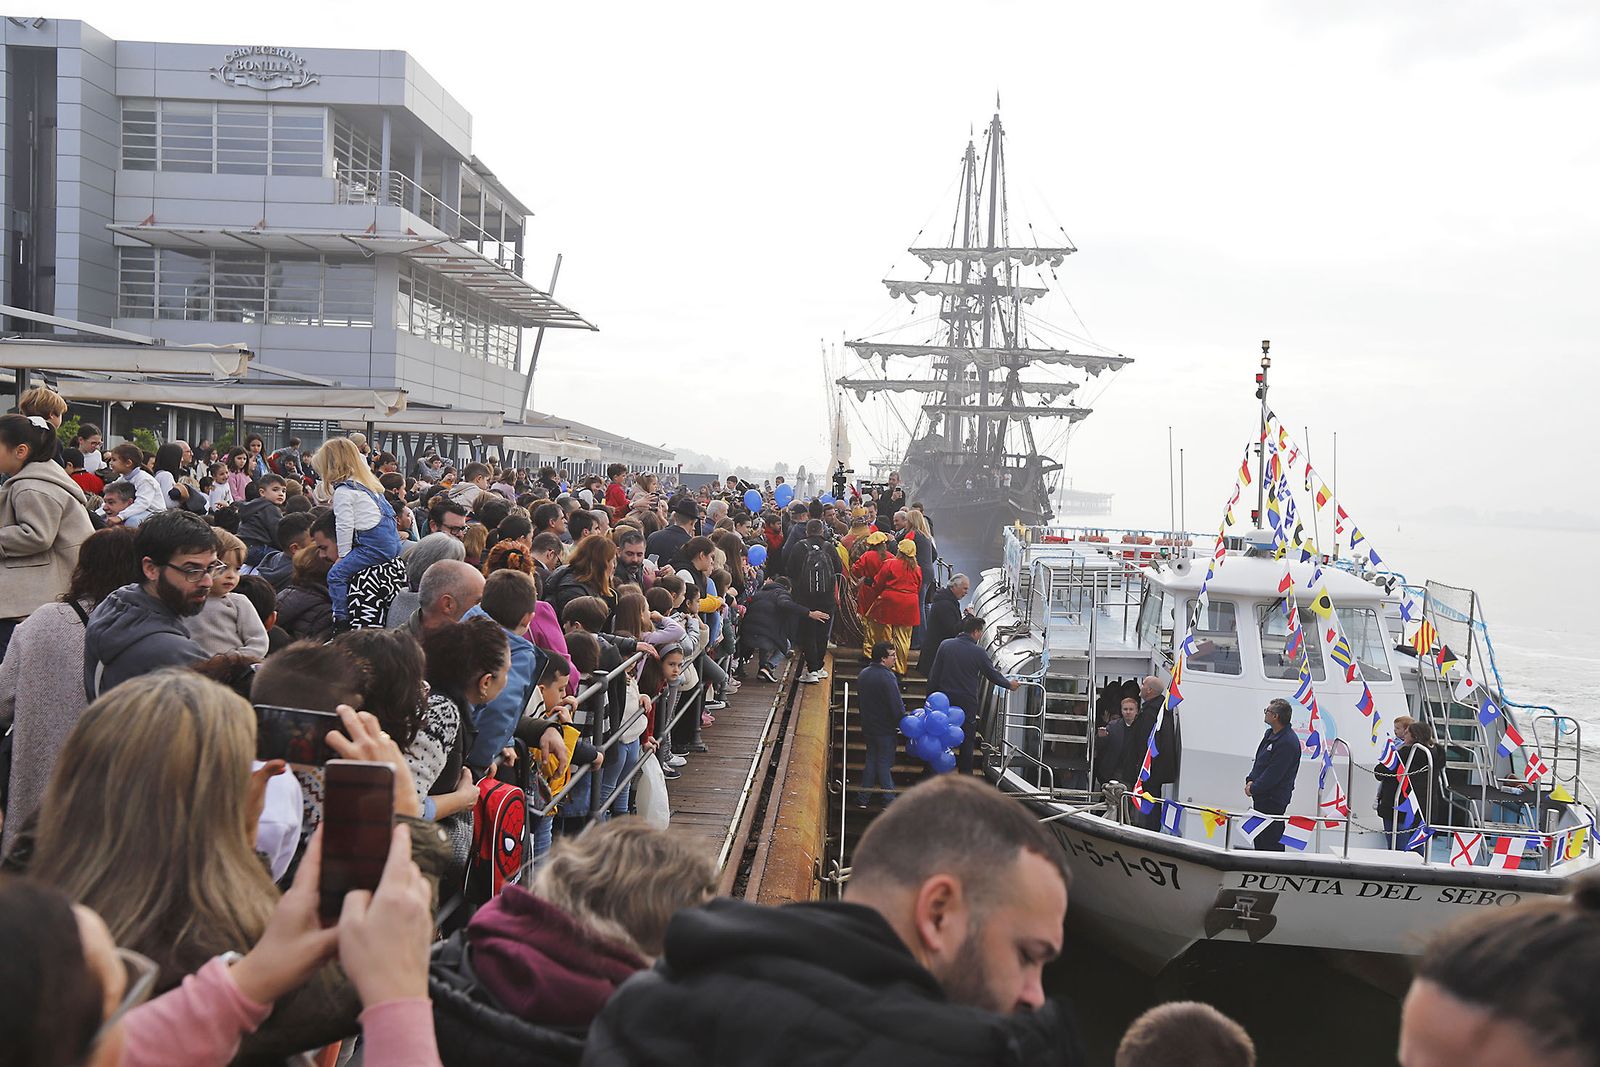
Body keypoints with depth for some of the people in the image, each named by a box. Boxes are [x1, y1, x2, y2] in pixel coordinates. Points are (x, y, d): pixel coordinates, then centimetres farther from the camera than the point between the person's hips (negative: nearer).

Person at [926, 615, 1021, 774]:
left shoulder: (945, 645, -3)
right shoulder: (978, 652, -12)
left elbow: (934, 674, -1)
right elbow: (993, 674, -1)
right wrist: (1009, 685, 18)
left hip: (945, 701, 3)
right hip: (967, 703, -3)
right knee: (967, 740, 11)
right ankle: (966, 773, 16)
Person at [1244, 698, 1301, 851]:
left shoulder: (1288, 742, -22)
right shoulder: (1270, 733, 10)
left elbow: (1273, 774, -21)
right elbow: (1258, 761, 17)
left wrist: (1253, 789, -13)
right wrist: (1250, 780, 3)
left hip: (1274, 800, -10)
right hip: (1261, 797, 10)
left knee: (1271, 842, -6)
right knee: (1259, 838, 17)